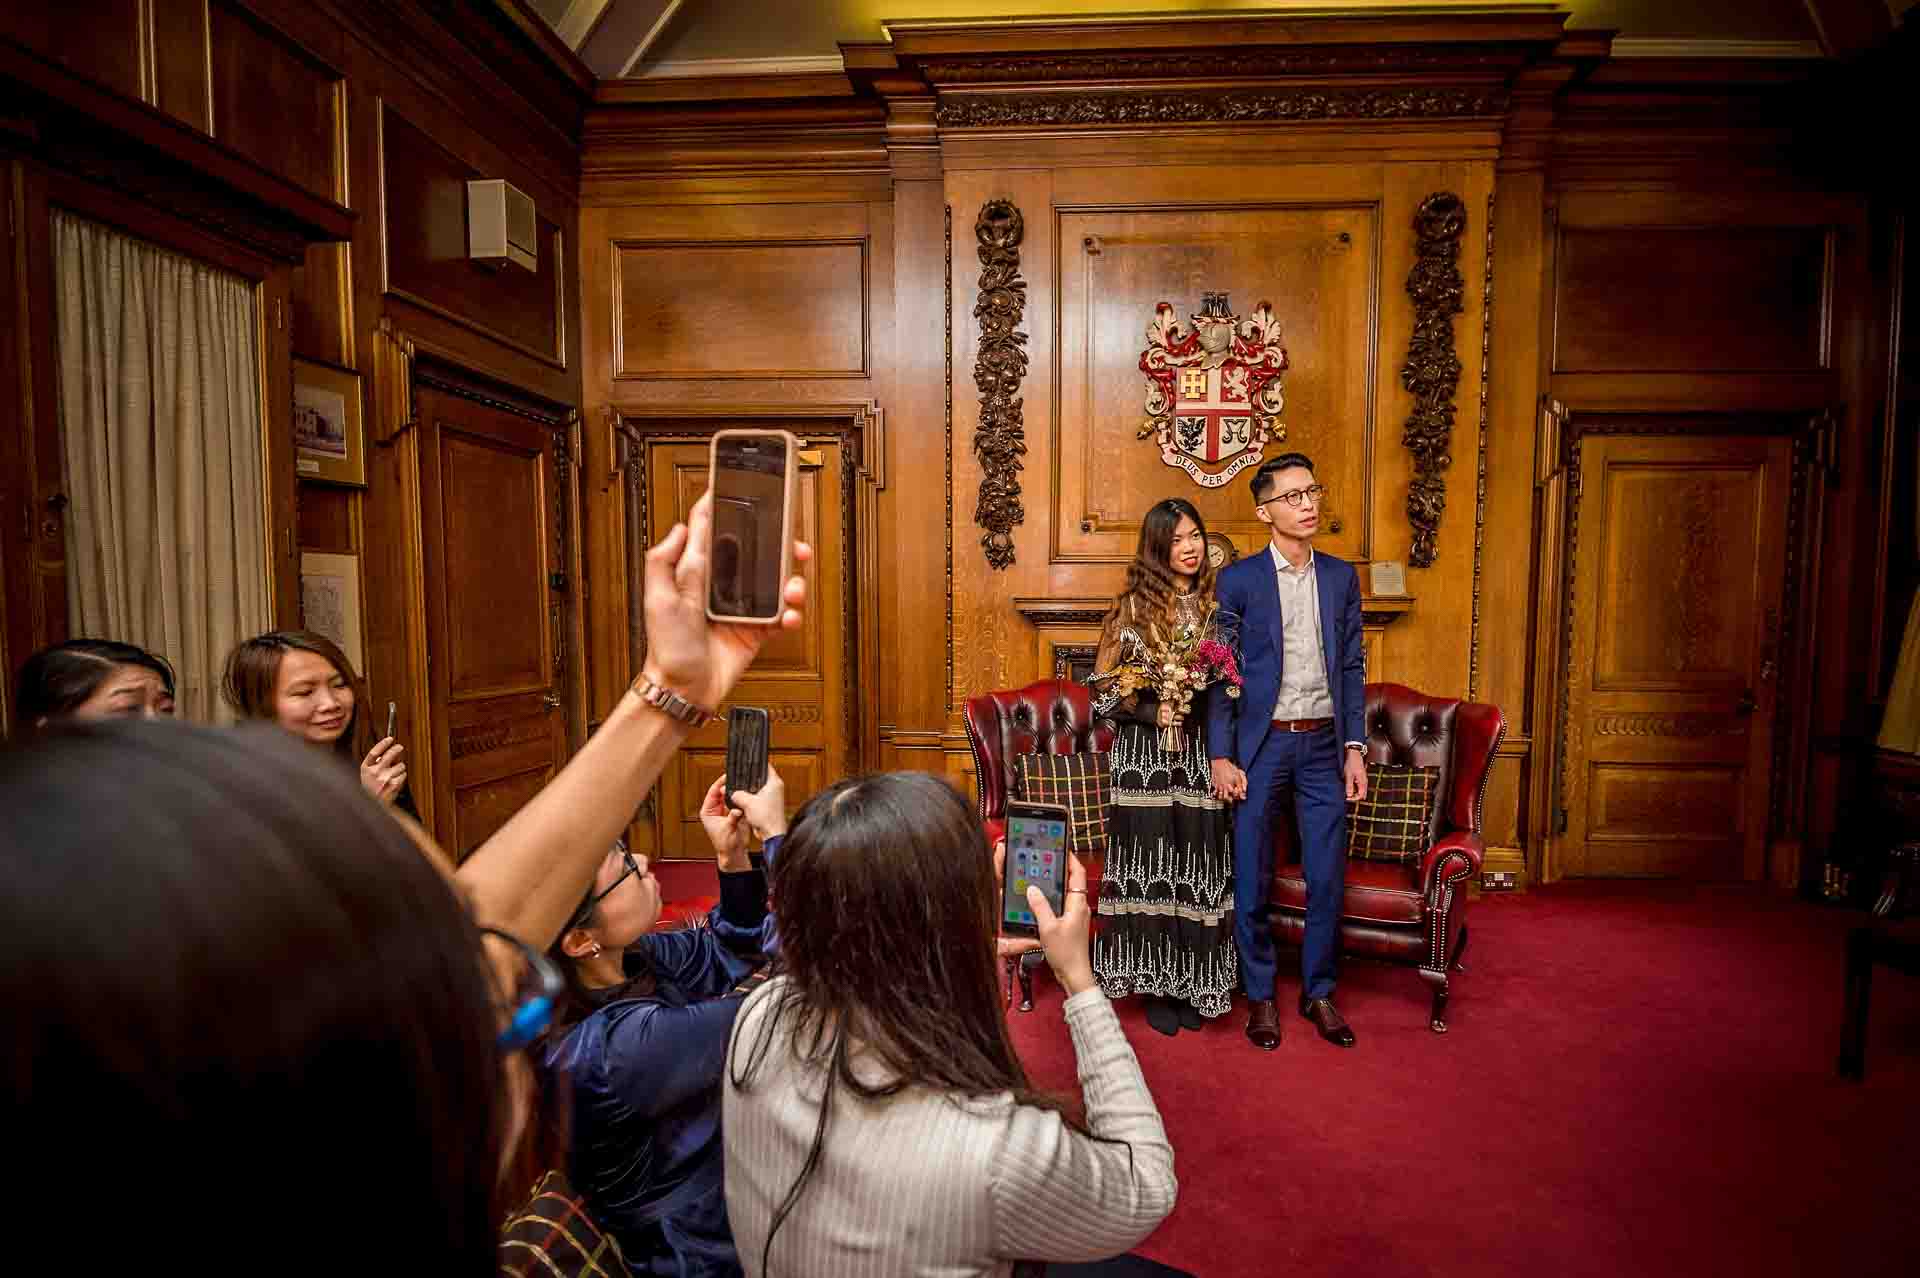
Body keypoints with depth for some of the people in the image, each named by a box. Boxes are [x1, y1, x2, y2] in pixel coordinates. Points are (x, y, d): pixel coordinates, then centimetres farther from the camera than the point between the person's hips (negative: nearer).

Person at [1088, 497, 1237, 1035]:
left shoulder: (1219, 603, 7)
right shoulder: (1134, 607, -2)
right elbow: (1104, 688, -2)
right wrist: (1152, 711, -15)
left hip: (1206, 756, 3)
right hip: (1146, 756, -2)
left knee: (1200, 866, 7)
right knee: (1151, 864, 4)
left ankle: (1193, 984, 24)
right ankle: (1157, 985, 20)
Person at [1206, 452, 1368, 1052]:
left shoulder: (1341, 576, 8)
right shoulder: (1238, 580, -4)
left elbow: (1352, 666, 10)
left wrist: (1354, 745, 3)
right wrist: (1221, 756, -9)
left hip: (1324, 743, 3)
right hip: (1260, 744, -3)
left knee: (1327, 878, 8)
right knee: (1252, 879, 6)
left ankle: (1318, 992, 27)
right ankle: (1260, 995, 24)